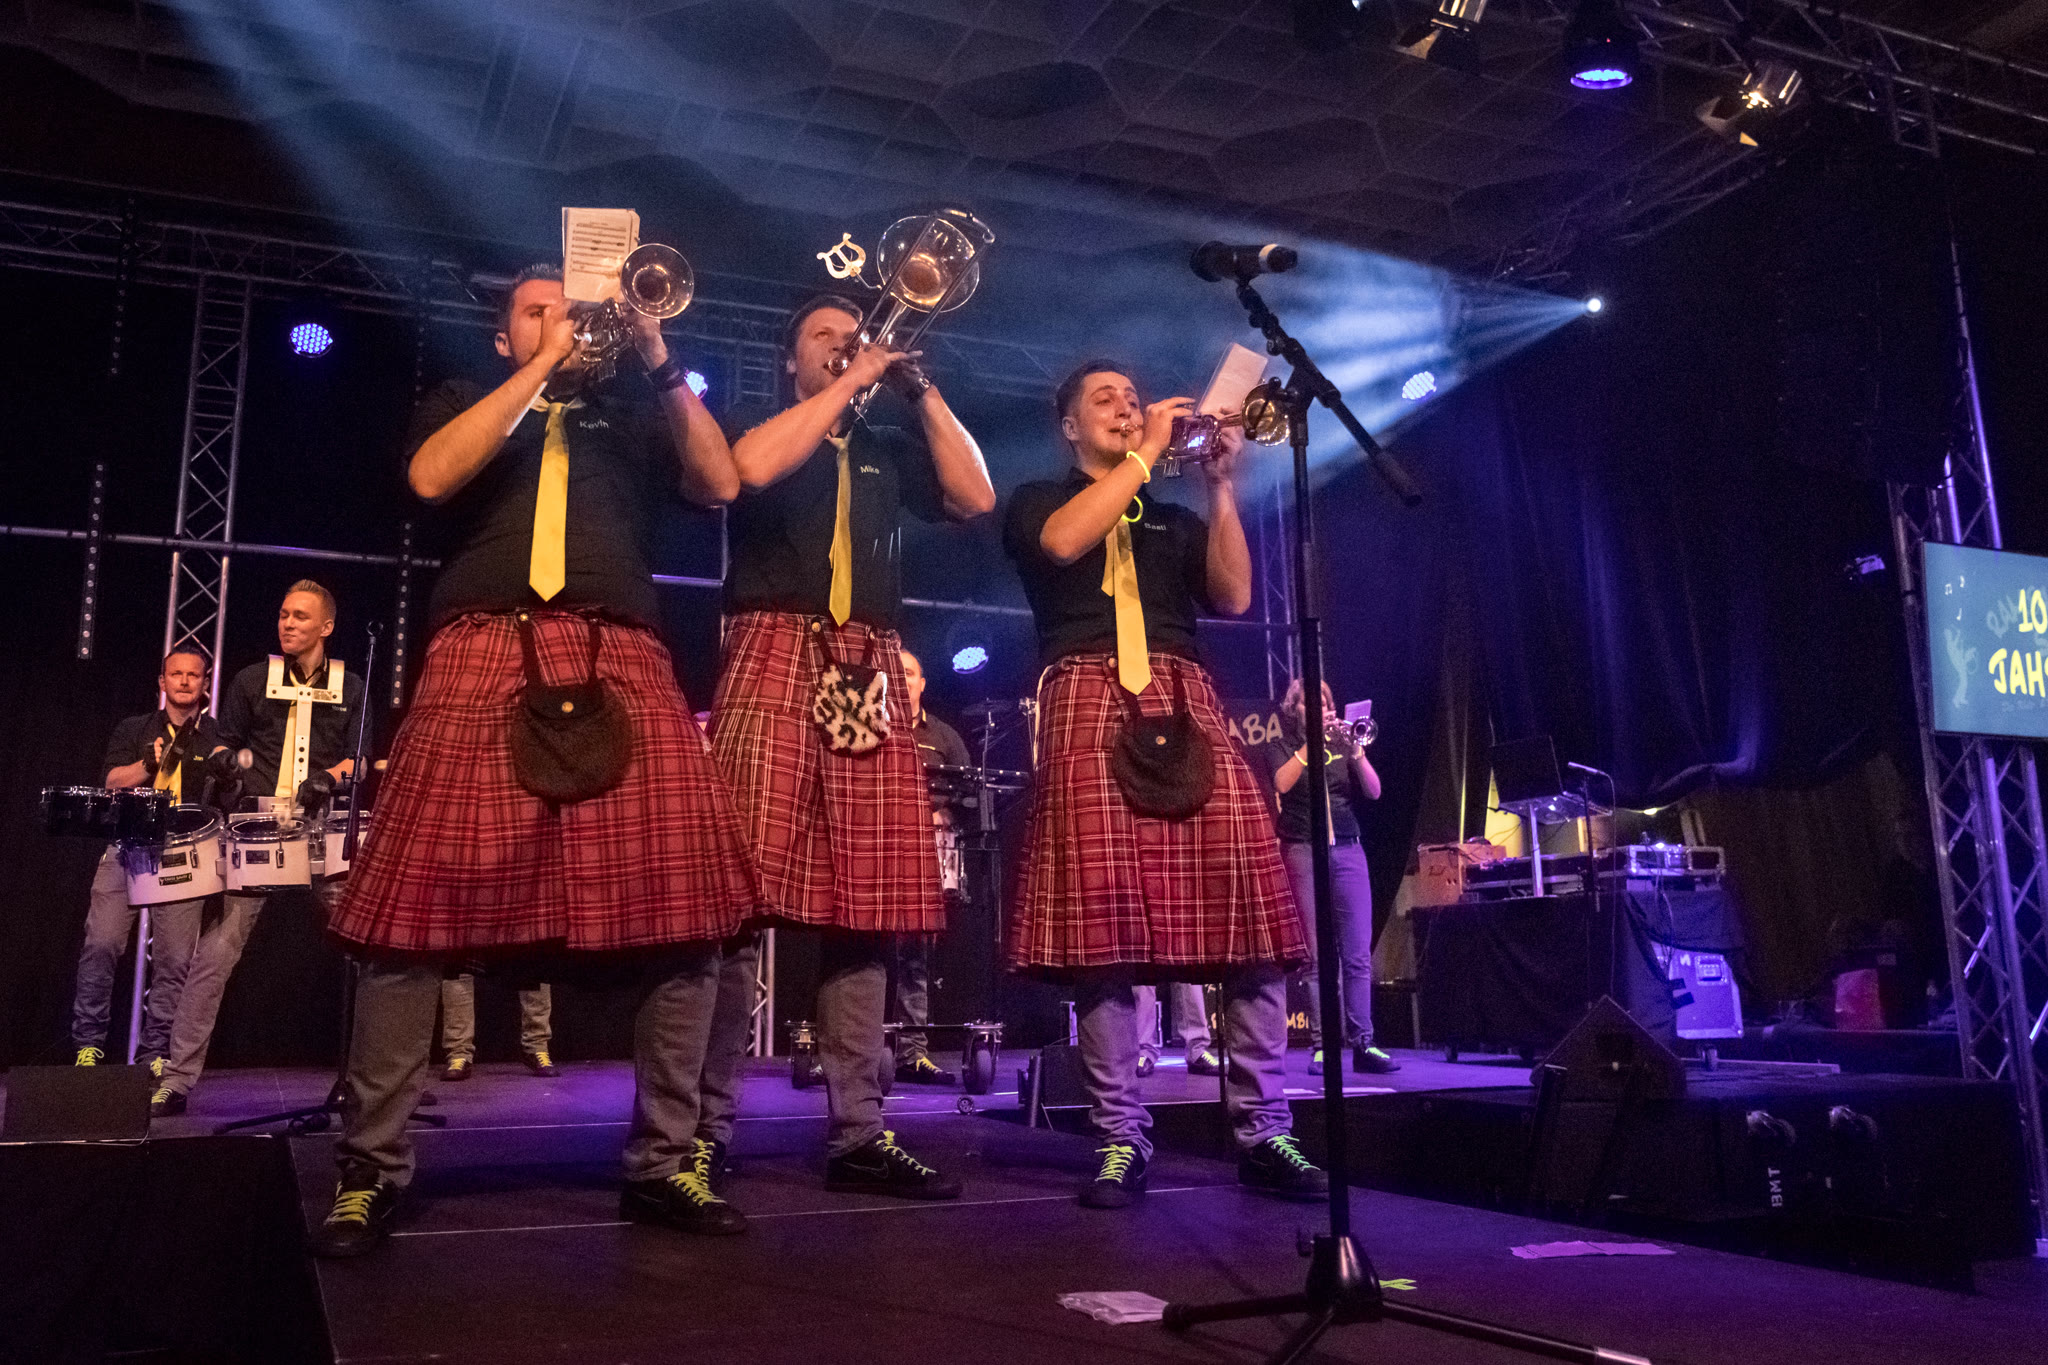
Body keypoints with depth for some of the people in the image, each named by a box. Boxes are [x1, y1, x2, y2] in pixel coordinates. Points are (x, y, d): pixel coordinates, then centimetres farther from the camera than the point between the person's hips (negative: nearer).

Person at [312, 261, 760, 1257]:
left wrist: (661, 364, 4)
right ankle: (370, 1172, 2)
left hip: (622, 666, 2)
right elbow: (431, 477, 1)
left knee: (686, 912, -10)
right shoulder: (463, 404, 24)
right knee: (420, 909, -10)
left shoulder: (629, 425, 27)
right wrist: (542, 367, 2)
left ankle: (663, 1164, 1)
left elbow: (721, 484, 10)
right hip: (485, 658, -1)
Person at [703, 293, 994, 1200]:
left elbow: (976, 496, 10)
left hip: (870, 677, 4)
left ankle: (858, 1132, 5)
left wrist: (920, 391, 10)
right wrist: (847, 383, -2)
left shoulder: (888, 449, 25)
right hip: (776, 660, -4)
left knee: (865, 906, 0)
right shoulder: (758, 425, 15)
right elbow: (754, 467, -10)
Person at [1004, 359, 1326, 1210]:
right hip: (1090, 701, -3)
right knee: (1104, 921, -11)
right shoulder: (1039, 502, 19)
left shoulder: (1173, 519, 28)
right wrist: (1148, 453, 0)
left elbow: (1233, 596, 12)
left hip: (1186, 702, 3)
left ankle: (1264, 1130, -3)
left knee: (1251, 910, -10)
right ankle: (1121, 1138, -2)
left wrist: (1220, 486, 5)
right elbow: (1063, 541, -7)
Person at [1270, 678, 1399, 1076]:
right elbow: (1282, 782, -13)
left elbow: (1373, 791, 5)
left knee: (1358, 954, -2)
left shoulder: (1341, 744, 15)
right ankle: (1320, 1046, -1)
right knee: (1316, 956, -4)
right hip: (1303, 852, -3)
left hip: (1348, 851, 3)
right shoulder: (1282, 747, 8)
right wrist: (1313, 740, -16)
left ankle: (1362, 1043, 0)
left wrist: (1356, 752, -11)